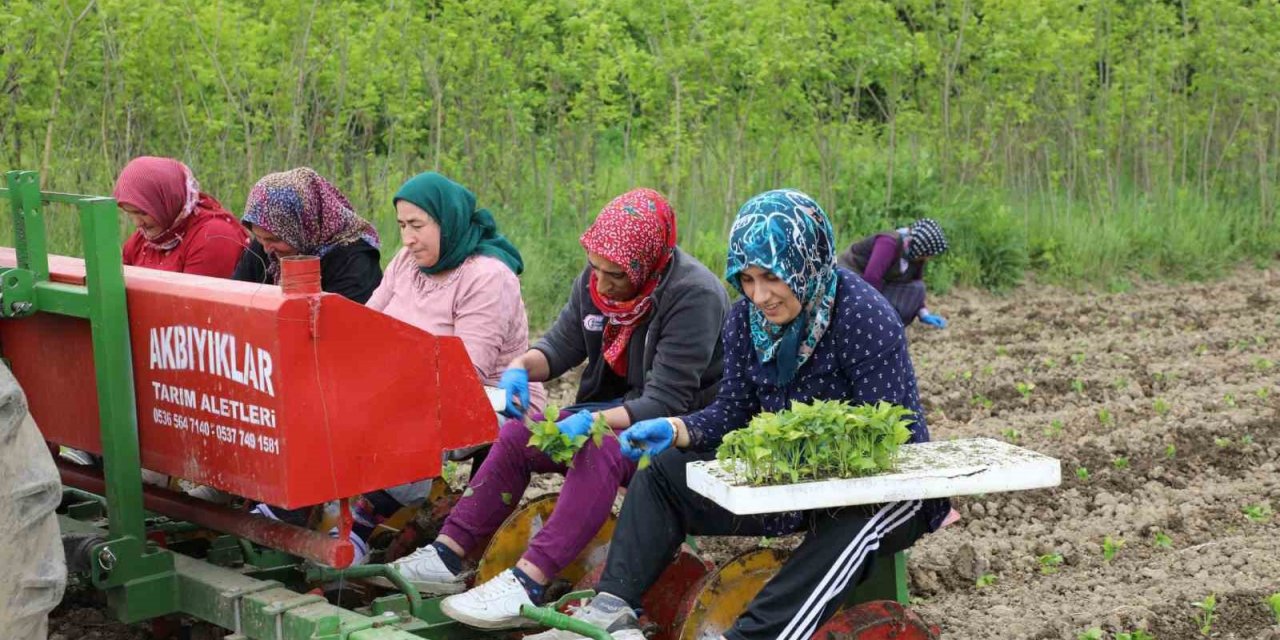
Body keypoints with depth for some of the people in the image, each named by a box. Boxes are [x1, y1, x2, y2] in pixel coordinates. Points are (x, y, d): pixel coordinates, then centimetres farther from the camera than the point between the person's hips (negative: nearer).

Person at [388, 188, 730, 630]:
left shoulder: (694, 295, -25)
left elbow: (666, 402, -28)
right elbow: (561, 345, 6)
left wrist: (591, 423, -38)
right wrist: (521, 368, -16)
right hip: (612, 411, 8)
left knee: (600, 451, -34)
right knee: (517, 436, -3)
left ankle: (527, 584, -40)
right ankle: (446, 556, -5)